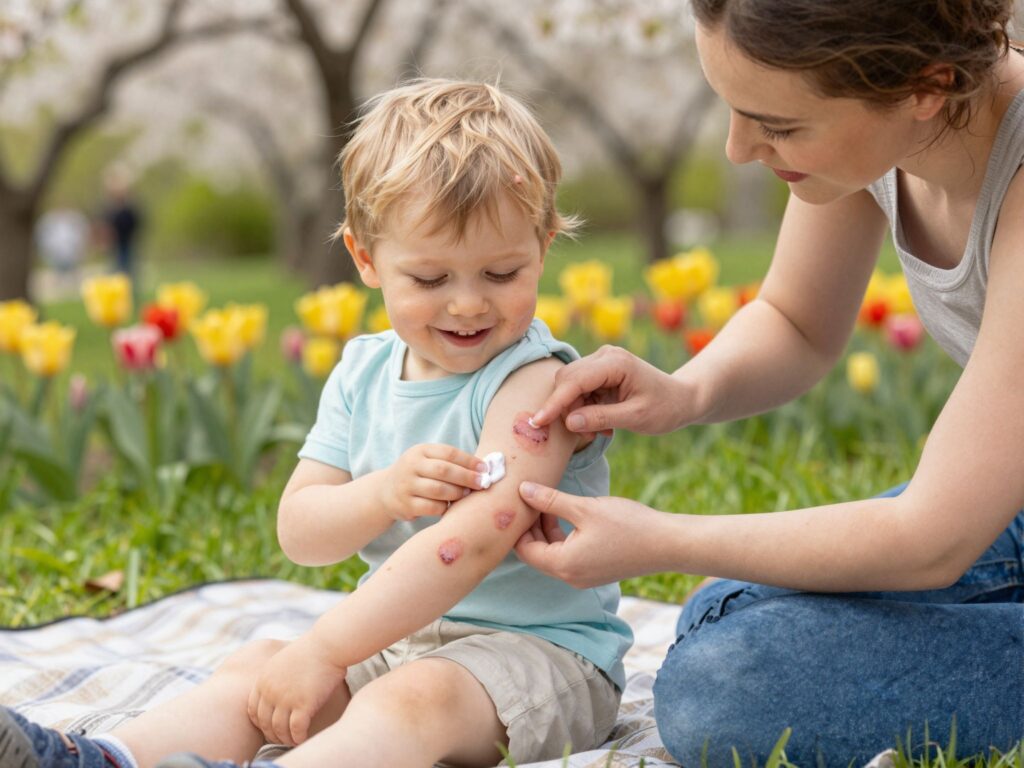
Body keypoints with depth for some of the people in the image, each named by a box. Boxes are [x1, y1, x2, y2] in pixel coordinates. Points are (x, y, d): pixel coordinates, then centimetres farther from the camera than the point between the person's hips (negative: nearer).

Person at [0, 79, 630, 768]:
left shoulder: (536, 382, -16)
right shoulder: (362, 374, 8)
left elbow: (472, 541, -28)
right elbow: (299, 534, 4)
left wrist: (320, 653, -29)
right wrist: (386, 492, -20)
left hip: (541, 651, -8)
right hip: (399, 641, 8)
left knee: (413, 698, -35)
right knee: (253, 666, -8)